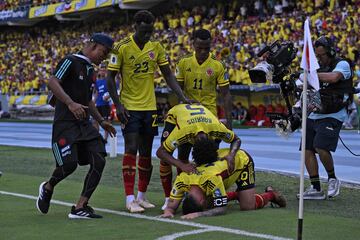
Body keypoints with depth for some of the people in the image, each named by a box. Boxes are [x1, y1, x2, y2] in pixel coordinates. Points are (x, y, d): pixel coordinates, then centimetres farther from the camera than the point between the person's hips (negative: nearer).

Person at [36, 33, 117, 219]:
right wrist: (71, 104, -30)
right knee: (70, 164, -16)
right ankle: (48, 188, 17)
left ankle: (80, 207, -2)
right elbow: (53, 82, -19)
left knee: (99, 161, -6)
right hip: (65, 123, -8)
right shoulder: (71, 61, -6)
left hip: (84, 124, 8)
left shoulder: (90, 69, 20)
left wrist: (101, 121, 25)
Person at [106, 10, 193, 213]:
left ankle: (142, 196, 20)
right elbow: (110, 79, -6)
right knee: (131, 149, -11)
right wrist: (118, 105, -14)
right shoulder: (122, 48, -9)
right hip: (129, 108, -5)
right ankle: (130, 199, -8)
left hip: (149, 107, 5)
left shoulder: (157, 48, 3)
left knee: (146, 153, 9)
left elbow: (168, 75, 8)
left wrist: (182, 96, -4)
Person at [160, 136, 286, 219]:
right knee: (210, 203, 2)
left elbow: (221, 209, -37)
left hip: (242, 159, -6)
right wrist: (168, 211, -46)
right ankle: (236, 195, 30)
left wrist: (198, 214, -50)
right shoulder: (182, 179, -29)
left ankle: (271, 194, 21)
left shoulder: (212, 179, -44)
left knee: (248, 206, -11)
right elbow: (172, 205, -23)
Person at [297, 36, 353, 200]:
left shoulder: (342, 65, -5)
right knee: (307, 150, -1)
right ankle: (316, 189, 6)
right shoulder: (318, 67, 16)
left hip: (332, 116, -7)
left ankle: (332, 179, 4)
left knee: (321, 147, -21)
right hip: (314, 115, 7)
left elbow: (333, 77, -27)